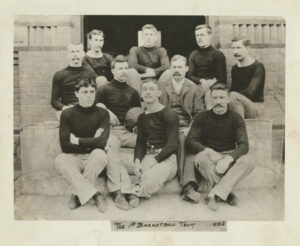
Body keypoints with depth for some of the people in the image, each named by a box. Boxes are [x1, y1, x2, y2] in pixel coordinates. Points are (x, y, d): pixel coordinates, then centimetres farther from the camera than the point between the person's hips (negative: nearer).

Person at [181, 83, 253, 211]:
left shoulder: (235, 118, 3)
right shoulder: (202, 117, 4)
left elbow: (244, 146, -7)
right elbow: (190, 141, -5)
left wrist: (228, 158, -26)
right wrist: (209, 151, -24)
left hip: (228, 158, 1)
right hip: (208, 158, -1)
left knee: (249, 164, -28)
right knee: (201, 157, -35)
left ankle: (214, 195, -34)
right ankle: (225, 192, -23)